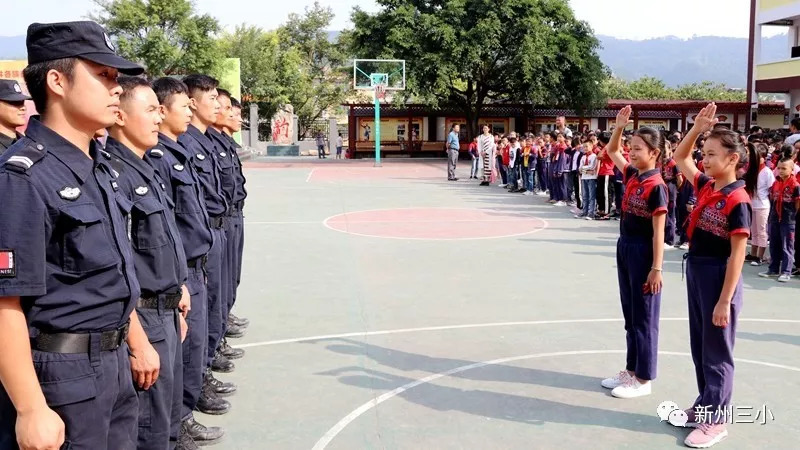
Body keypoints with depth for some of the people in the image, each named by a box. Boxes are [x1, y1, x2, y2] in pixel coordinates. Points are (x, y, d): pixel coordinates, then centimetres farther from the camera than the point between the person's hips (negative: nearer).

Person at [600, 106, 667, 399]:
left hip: (643, 252, -8)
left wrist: (657, 268, -18)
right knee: (629, 315, 15)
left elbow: (659, 232, -17)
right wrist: (620, 126, 3)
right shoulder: (632, 176, 4)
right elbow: (611, 151, 19)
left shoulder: (656, 186, -17)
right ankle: (632, 370, 27)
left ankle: (644, 379, 13)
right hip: (625, 247, 8)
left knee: (644, 318, 2)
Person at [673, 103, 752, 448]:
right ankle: (705, 405, 32)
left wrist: (725, 301, -19)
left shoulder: (737, 201, -19)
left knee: (717, 352, 4)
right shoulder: (706, 187, 3)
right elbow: (679, 159, 17)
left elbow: (737, 255, -19)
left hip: (719, 277, -8)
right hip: (696, 271, 8)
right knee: (700, 347, 17)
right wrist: (697, 129, 1)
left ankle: (716, 420, 17)